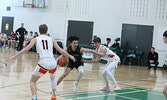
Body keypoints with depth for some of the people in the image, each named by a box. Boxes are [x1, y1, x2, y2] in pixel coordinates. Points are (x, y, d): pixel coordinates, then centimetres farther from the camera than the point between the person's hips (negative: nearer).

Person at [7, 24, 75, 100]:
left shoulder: (36, 39, 11)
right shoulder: (51, 40, 16)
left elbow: (26, 49, 3)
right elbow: (61, 51, 15)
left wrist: (15, 56, 7)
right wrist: (69, 56, 30)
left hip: (43, 63, -3)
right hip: (53, 62, 3)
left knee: (32, 81, 12)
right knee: (53, 78, 36)